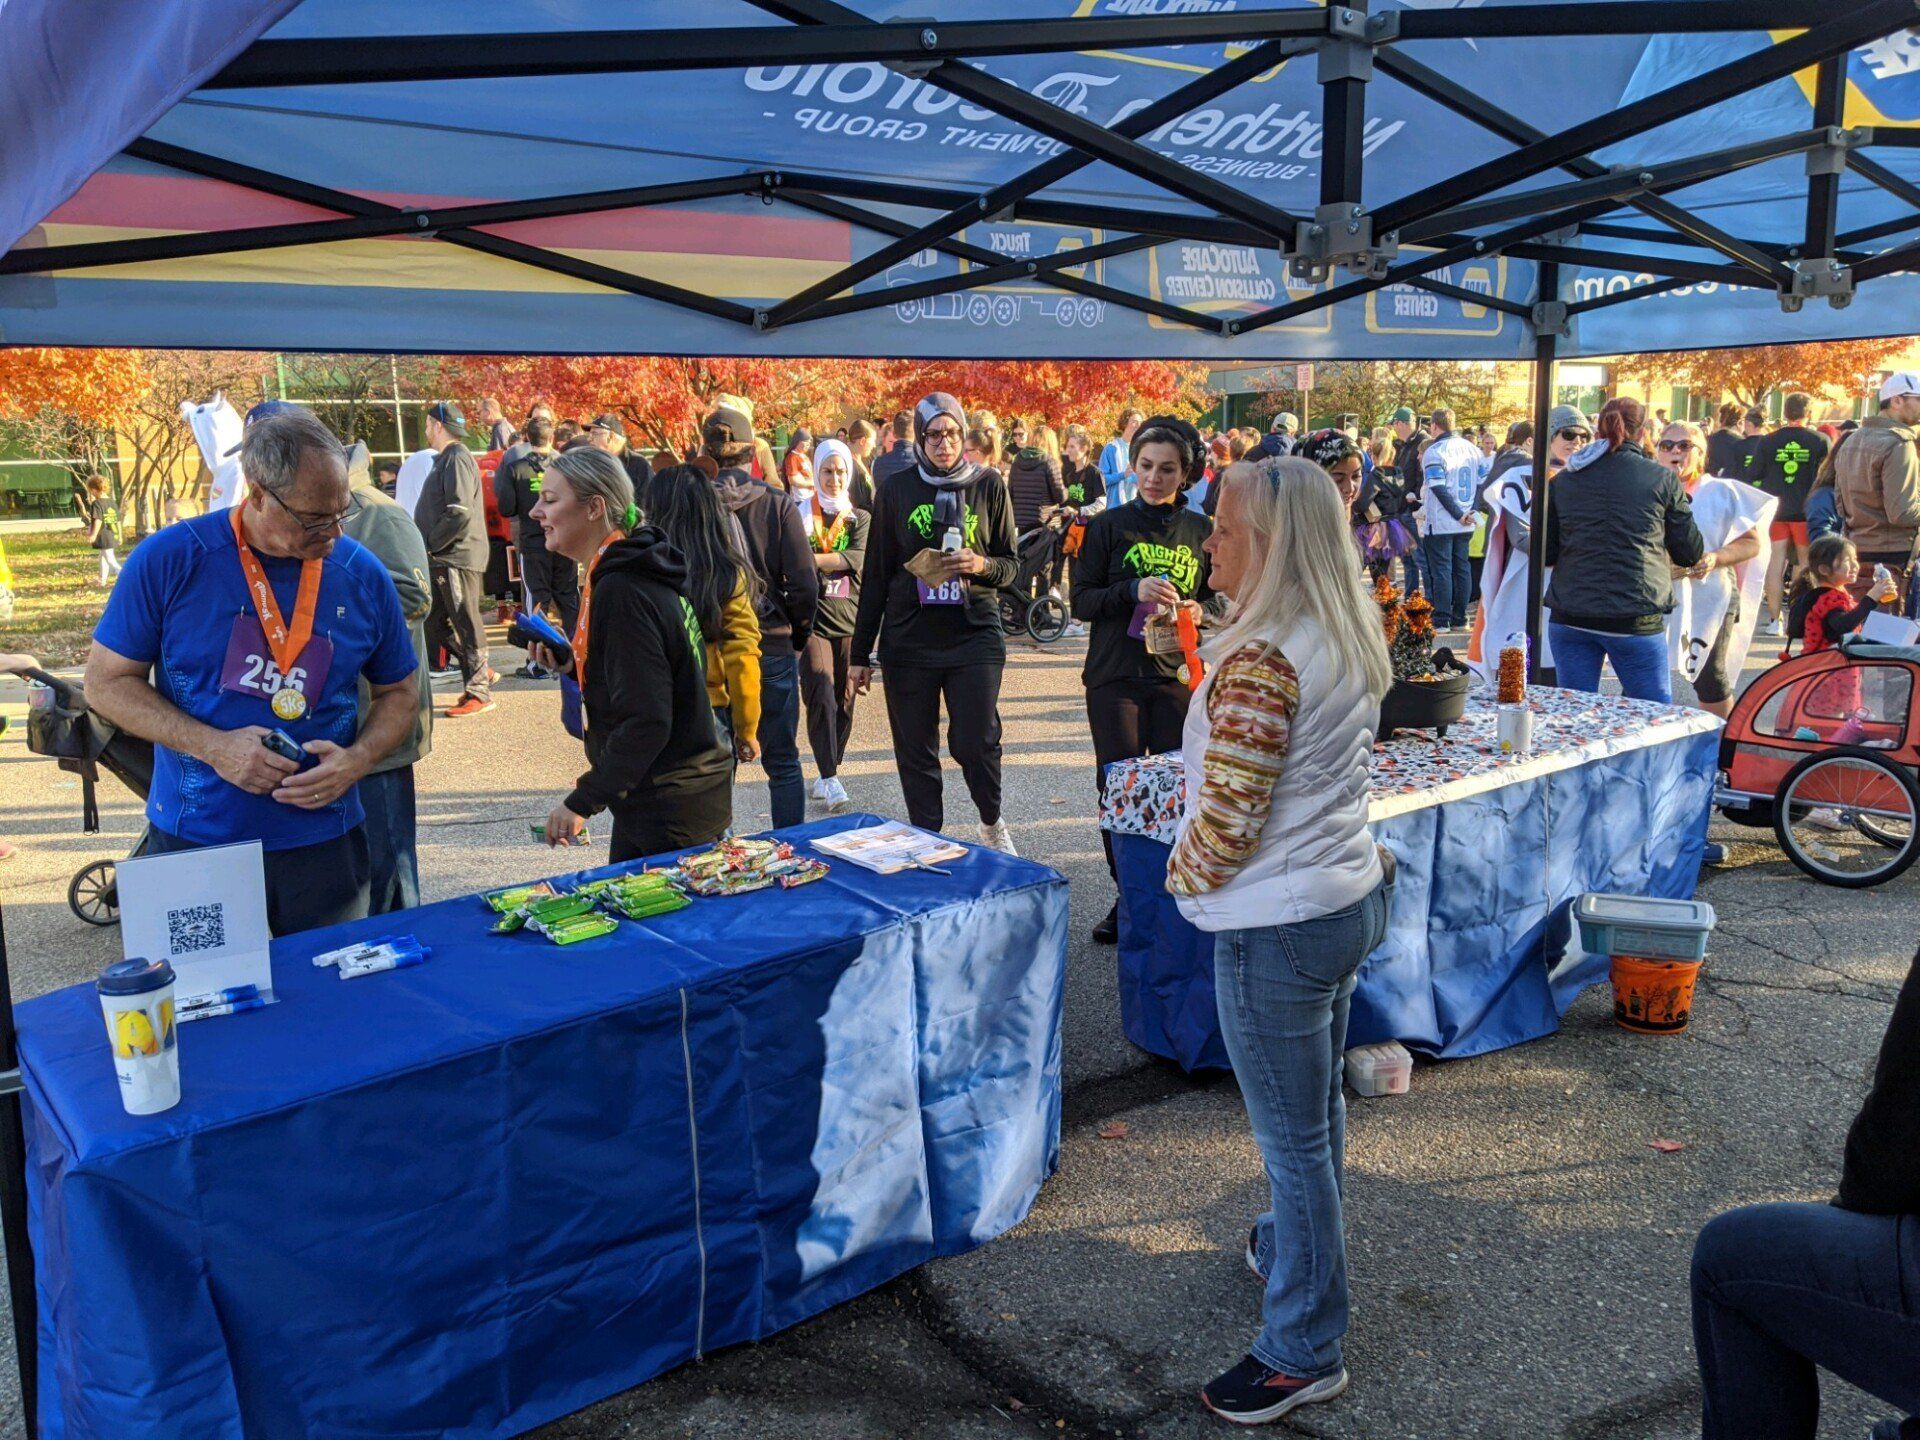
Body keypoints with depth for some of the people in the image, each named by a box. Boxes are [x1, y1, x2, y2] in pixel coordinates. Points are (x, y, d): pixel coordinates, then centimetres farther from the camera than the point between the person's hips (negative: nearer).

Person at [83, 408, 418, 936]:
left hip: (326, 846, 2)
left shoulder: (363, 576, -1)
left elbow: (399, 691, 10)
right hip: (194, 845, -2)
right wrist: (212, 747, -17)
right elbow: (107, 682, -2)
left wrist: (356, 760, -11)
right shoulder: (170, 559, -8)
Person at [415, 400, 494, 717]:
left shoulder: (457, 460, -13)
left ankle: (479, 692, 2)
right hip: (442, 559, 10)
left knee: (466, 624, -4)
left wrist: (428, 543, -16)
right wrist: (428, 545, 11)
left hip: (458, 557, -10)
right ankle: (479, 671, 22)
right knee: (436, 623, 13)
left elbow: (460, 514, -23)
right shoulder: (445, 459, 18)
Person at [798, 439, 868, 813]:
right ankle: (830, 778, -15)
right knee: (821, 698, -15)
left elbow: (857, 558, -8)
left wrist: (810, 559, -18)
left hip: (850, 621, 2)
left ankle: (827, 776, 18)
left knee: (844, 702, 6)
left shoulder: (860, 518, 11)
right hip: (813, 621, -2)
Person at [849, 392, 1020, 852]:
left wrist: (982, 565, -16)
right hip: (908, 638, 1)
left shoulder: (989, 485, 4)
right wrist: (860, 653, 7)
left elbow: (1011, 565, 9)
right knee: (915, 751, 5)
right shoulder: (896, 489, 5)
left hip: (975, 632, -1)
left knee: (976, 742, -8)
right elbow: (876, 574, 8)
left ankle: (992, 822, 21)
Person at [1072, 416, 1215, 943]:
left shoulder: (1201, 531, 7)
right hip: (1115, 677, -1)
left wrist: (1198, 612, -6)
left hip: (1178, 675, 1)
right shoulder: (1108, 525, 1)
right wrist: (1133, 591, -19)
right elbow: (1081, 601, -2)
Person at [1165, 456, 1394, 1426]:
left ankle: (1304, 1352, 20)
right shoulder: (1349, 641, 4)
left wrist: (1183, 874, -4)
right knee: (1314, 1108, 25)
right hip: (1351, 896, 9)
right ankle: (1297, 1248, 47)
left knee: (1292, 1135, 5)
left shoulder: (1259, 659, -25)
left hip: (1277, 926, -9)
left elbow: (1227, 816, -24)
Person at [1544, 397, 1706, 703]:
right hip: (1637, 619, -2)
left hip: (1571, 618, 3)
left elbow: (1545, 551, 7)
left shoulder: (1564, 480, 5)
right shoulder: (1663, 480, -1)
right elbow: (1690, 553, 4)